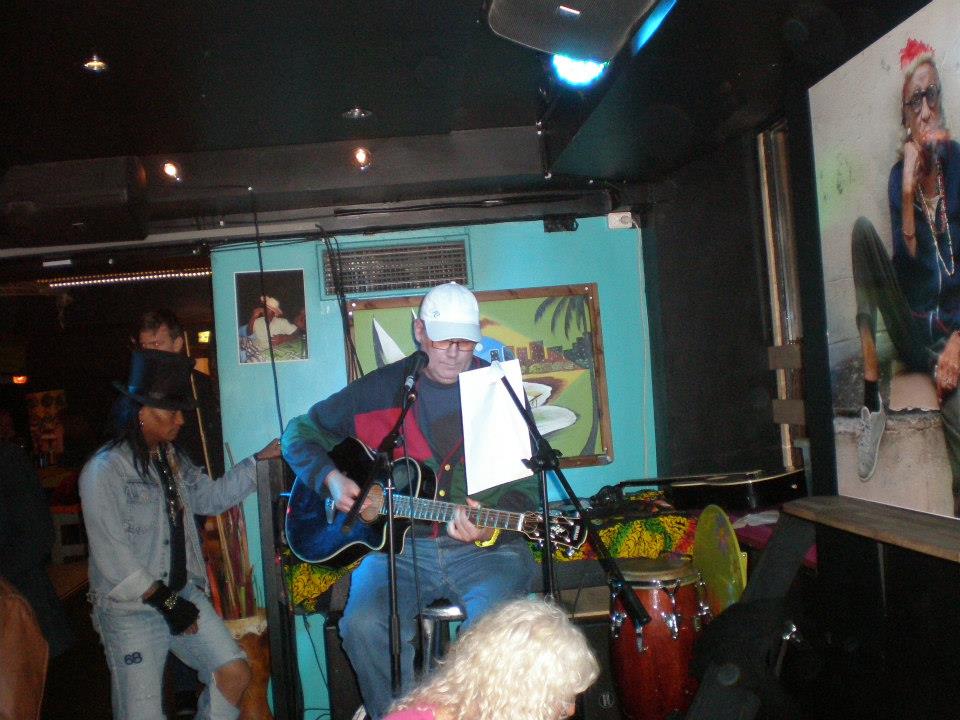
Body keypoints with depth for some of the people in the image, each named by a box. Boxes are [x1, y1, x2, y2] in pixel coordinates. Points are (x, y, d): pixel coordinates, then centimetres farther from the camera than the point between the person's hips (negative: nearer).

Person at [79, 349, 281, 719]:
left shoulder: (172, 459, 9)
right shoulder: (104, 470, -16)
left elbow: (211, 497, 21)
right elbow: (111, 554, -19)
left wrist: (260, 460, 11)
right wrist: (164, 601, -16)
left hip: (183, 592, 7)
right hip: (130, 609, -7)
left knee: (235, 672, -1)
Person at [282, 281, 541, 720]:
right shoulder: (382, 389, 6)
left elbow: (524, 487, 0)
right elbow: (302, 432, 16)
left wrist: (490, 527, -20)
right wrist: (331, 478, -2)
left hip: (486, 549, -1)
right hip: (401, 545, 1)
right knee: (364, 624, -26)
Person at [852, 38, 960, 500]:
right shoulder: (898, 176, 2)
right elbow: (907, 265, -11)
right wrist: (908, 192, -23)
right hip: (912, 332, 2)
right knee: (861, 228, -21)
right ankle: (871, 396, -23)